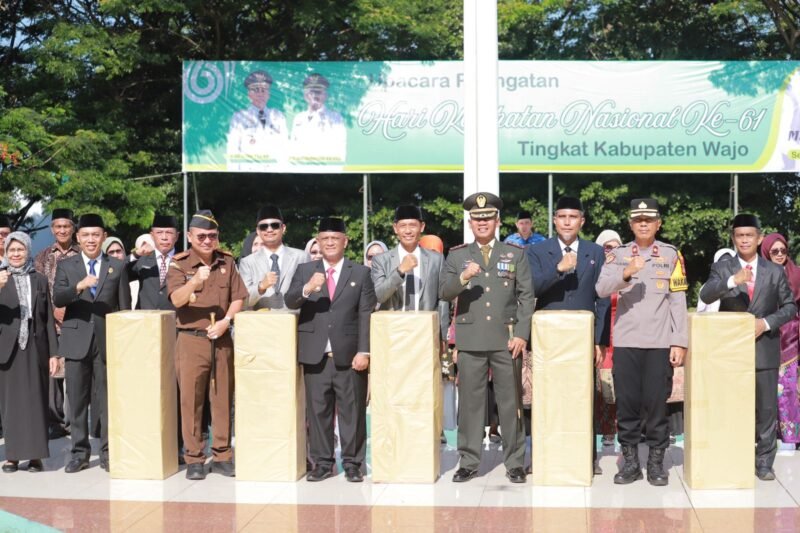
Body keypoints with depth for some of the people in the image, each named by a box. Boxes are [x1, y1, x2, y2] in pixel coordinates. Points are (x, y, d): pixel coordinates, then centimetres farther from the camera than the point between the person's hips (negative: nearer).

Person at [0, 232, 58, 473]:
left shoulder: (39, 280, 9)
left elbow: (48, 318, 9)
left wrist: (53, 352, 3)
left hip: (35, 349, 1)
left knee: (36, 400, 1)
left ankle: (35, 455, 5)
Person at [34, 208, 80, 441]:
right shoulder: (43, 257, 11)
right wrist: (53, 311, -6)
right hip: (51, 323, 2)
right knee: (51, 370, -1)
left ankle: (74, 420, 5)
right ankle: (56, 420, 7)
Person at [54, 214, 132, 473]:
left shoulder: (117, 267, 8)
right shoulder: (66, 266, 8)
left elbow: (125, 307, 7)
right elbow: (57, 299, -6)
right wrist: (79, 287, -24)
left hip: (108, 341, 0)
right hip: (76, 340, 1)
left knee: (108, 399, 1)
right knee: (77, 400, 5)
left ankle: (108, 452, 9)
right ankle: (80, 452, 13)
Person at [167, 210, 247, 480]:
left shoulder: (226, 262, 8)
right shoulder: (179, 264, -3)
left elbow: (238, 297, 8)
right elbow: (176, 299, -18)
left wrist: (226, 321, -9)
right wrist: (195, 281, -36)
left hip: (222, 339, 3)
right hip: (191, 339, -3)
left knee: (223, 398, 6)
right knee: (191, 400, 0)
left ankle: (222, 455, 15)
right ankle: (194, 459, 8)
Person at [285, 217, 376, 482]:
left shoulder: (361, 273, 7)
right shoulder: (305, 271, 11)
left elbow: (366, 315, 2)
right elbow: (290, 302, -2)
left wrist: (364, 351, -7)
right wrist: (306, 289, -24)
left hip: (349, 356, -1)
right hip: (315, 355, 1)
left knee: (352, 411, 2)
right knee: (317, 410, 5)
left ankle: (352, 463, 10)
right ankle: (322, 462, 14)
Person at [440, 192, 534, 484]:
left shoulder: (516, 254, 8)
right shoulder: (457, 255, 10)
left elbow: (526, 296, 4)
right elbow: (444, 293, 0)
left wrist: (522, 334, -6)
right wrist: (462, 277, -19)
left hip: (506, 339, -1)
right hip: (470, 339, 1)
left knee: (511, 402, 3)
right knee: (470, 401, 3)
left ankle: (515, 462, 10)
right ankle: (469, 461, 11)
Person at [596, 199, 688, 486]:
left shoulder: (672, 255, 6)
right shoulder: (618, 254, 7)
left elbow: (678, 301, 2)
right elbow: (601, 290, -8)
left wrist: (679, 342, -4)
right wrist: (626, 273, -25)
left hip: (660, 343, -1)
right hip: (626, 342, 1)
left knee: (657, 403, 1)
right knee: (626, 403, 3)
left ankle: (656, 462, 10)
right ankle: (630, 461, 12)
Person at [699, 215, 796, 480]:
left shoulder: (775, 271, 6)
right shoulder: (721, 268, 1)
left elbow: (789, 306, 8)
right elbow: (705, 296, -16)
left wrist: (767, 322, -11)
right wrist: (732, 281, -34)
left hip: (764, 349, 1)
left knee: (766, 409, 4)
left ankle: (764, 463, 13)